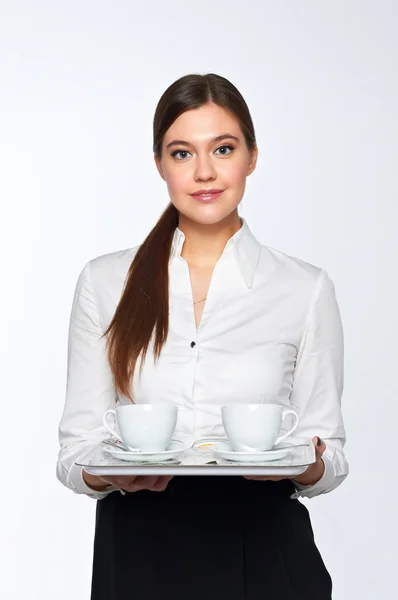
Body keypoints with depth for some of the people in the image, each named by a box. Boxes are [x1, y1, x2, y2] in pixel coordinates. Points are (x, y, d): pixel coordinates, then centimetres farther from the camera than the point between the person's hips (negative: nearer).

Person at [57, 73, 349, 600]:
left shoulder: (305, 288, -1)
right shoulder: (103, 282, 1)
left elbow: (329, 462, 3)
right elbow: (77, 450, 2)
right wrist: (109, 472, -19)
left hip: (262, 553, 0)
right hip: (137, 552, 1)